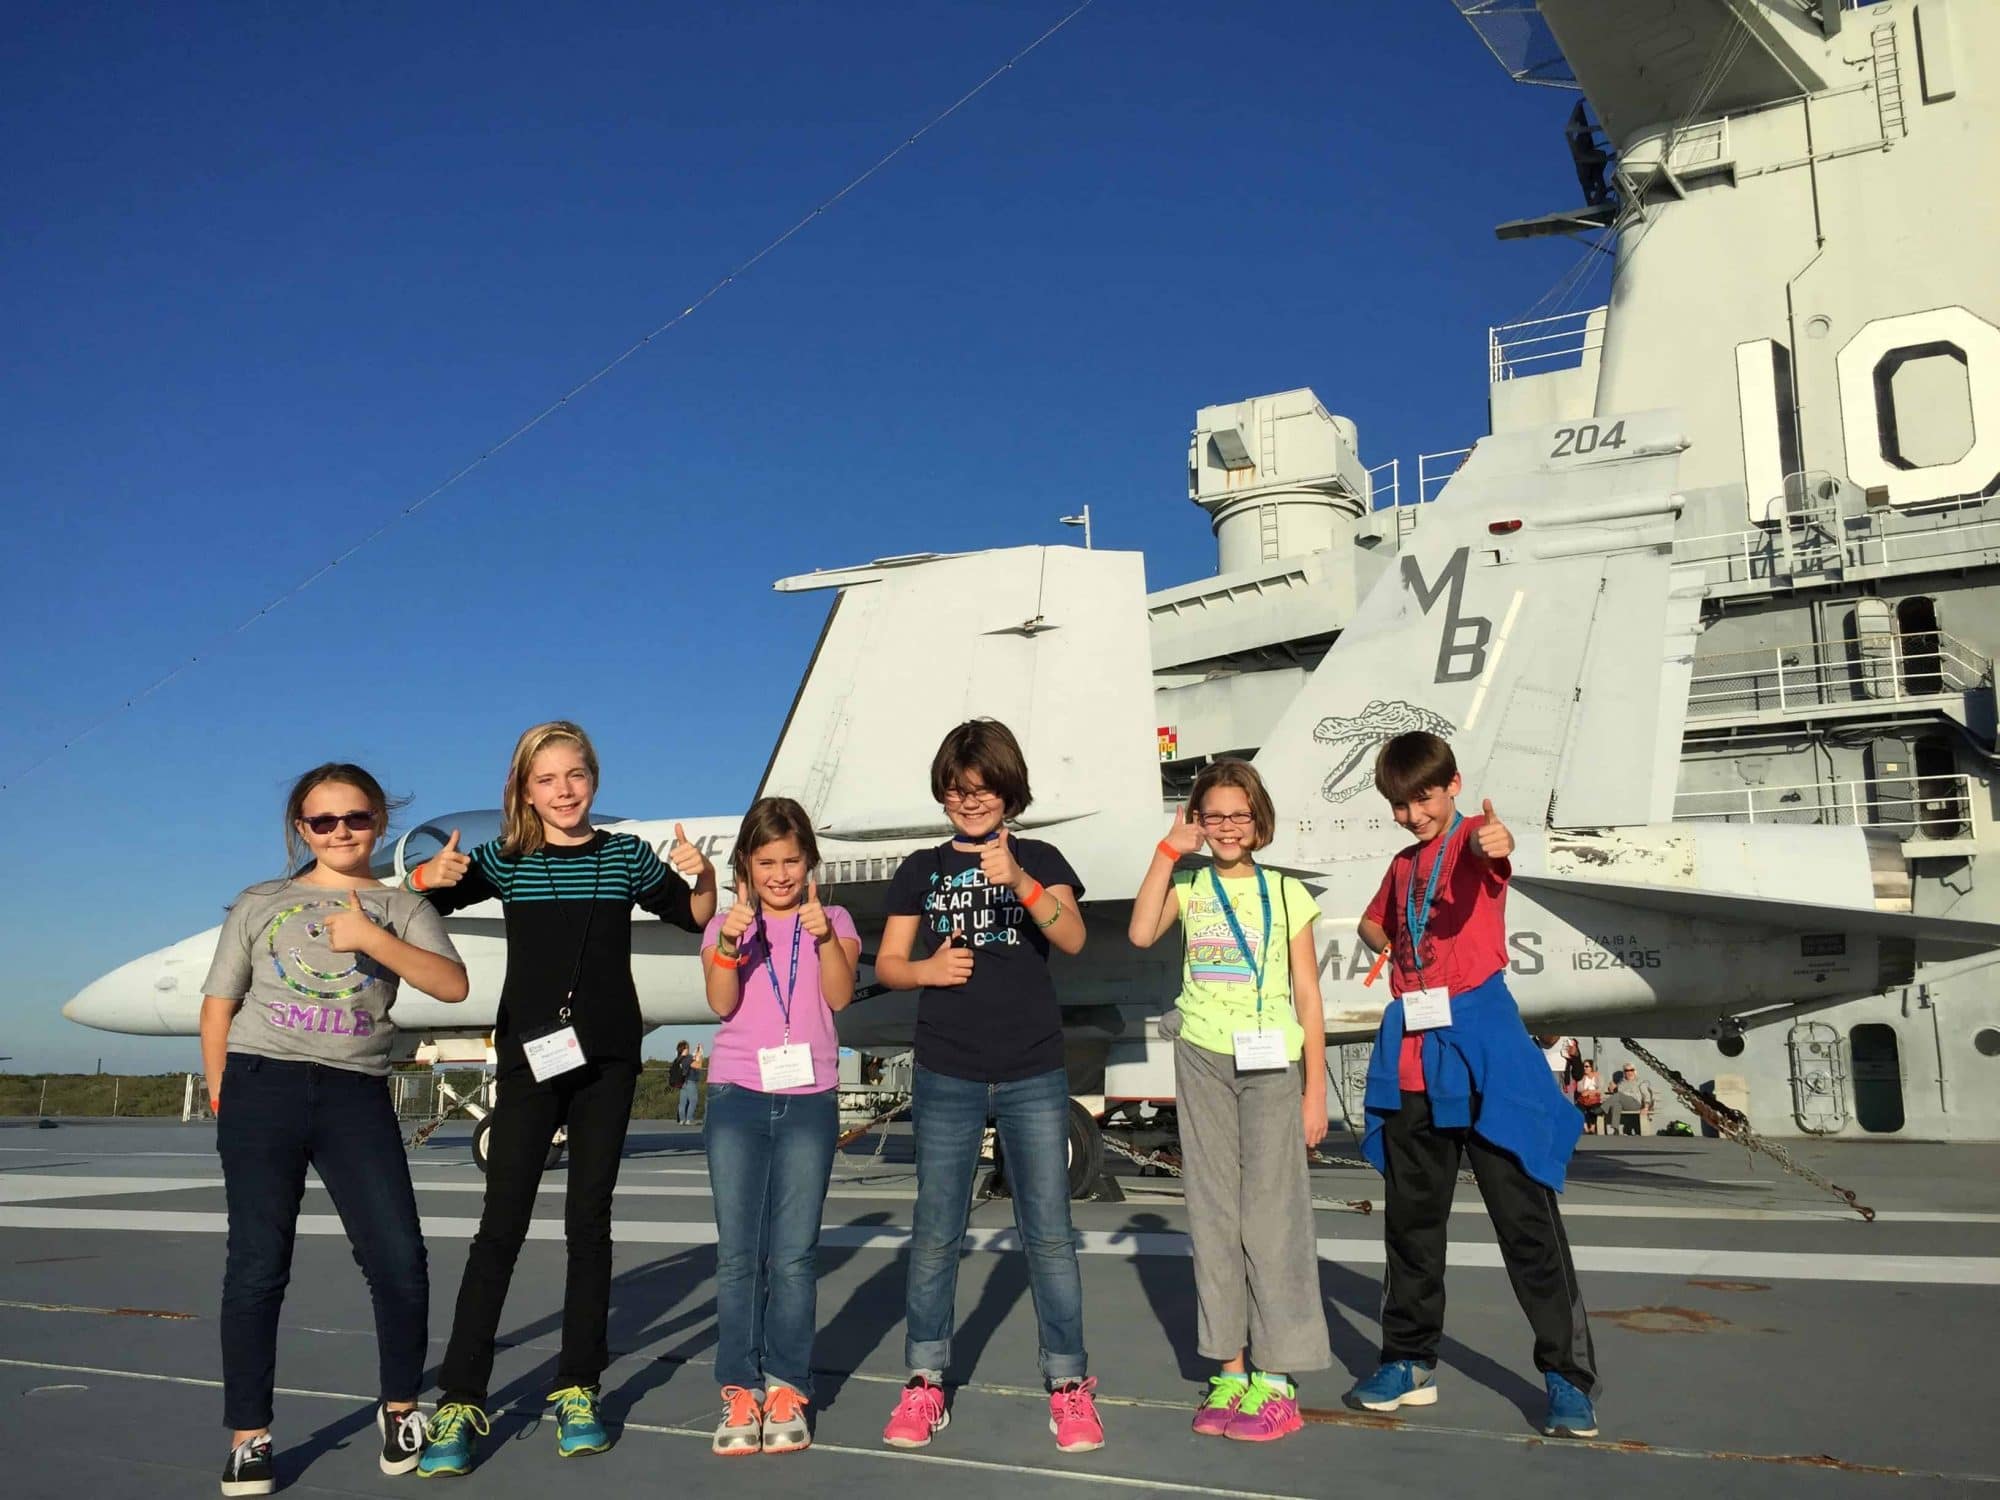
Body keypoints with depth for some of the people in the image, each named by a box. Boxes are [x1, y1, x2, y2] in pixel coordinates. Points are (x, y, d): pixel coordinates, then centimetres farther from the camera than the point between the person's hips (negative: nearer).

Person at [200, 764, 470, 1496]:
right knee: (257, 1265, 2)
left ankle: (399, 1408, 18)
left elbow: (453, 984, -7)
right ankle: (249, 1437, 15)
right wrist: (219, 1094, 4)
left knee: (399, 1260, -4)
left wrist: (370, 937, -16)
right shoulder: (261, 904, 11)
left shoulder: (401, 907, 8)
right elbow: (219, 1002, 11)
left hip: (357, 1096, 0)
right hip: (263, 1086, 0)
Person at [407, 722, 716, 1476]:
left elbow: (695, 917, 8)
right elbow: (417, 903, -2)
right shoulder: (505, 860, 0)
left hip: (608, 1056, 1)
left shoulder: (625, 856, 3)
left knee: (589, 1220, 8)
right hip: (531, 1055, -1)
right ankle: (459, 1401, 4)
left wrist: (702, 877, -13)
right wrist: (429, 876, -25)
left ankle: (577, 1390, 18)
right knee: (501, 1225, -3)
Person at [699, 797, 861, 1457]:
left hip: (808, 1099, -1)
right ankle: (739, 1390, 7)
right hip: (737, 1096, 1)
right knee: (738, 1253, 0)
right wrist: (730, 943, -22)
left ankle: (787, 1387, 7)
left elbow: (839, 996, -7)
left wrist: (824, 937, -22)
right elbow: (721, 1004, -5)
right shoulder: (726, 923, 9)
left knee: (794, 1254, -2)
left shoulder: (832, 920, 7)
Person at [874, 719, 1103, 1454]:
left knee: (1049, 1232, 3)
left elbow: (1072, 937, -12)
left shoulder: (1040, 859, 5)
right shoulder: (922, 869, 8)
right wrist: (927, 969, -13)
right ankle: (925, 1384, 17)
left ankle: (1068, 1384, 13)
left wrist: (1018, 879, -28)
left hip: (1034, 1074, -1)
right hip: (947, 1076, 1)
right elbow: (886, 964, 9)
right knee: (935, 1232, 5)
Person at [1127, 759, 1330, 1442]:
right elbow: (1141, 933, -14)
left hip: (1271, 1063, -2)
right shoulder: (1187, 887, 7)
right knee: (1213, 1214, 5)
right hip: (1203, 1058, 2)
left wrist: (1315, 1090, 1)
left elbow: (1307, 996, 4)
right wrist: (1168, 850, -11)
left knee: (1271, 1213, -3)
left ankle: (1275, 1378, 5)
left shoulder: (1286, 894, 4)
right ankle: (1229, 1369, 14)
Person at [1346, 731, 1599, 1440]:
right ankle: (1410, 1362, 25)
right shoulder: (1404, 865, 16)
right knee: (1412, 1216, 13)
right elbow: (1372, 923, 34)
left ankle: (1568, 1375, 6)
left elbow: (1495, 849, -30)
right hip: (1412, 1050, 7)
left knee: (1524, 1214, -3)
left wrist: (1496, 841, -54)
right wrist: (1393, 953, 12)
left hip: (1480, 1045, -7)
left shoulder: (1473, 838, -4)